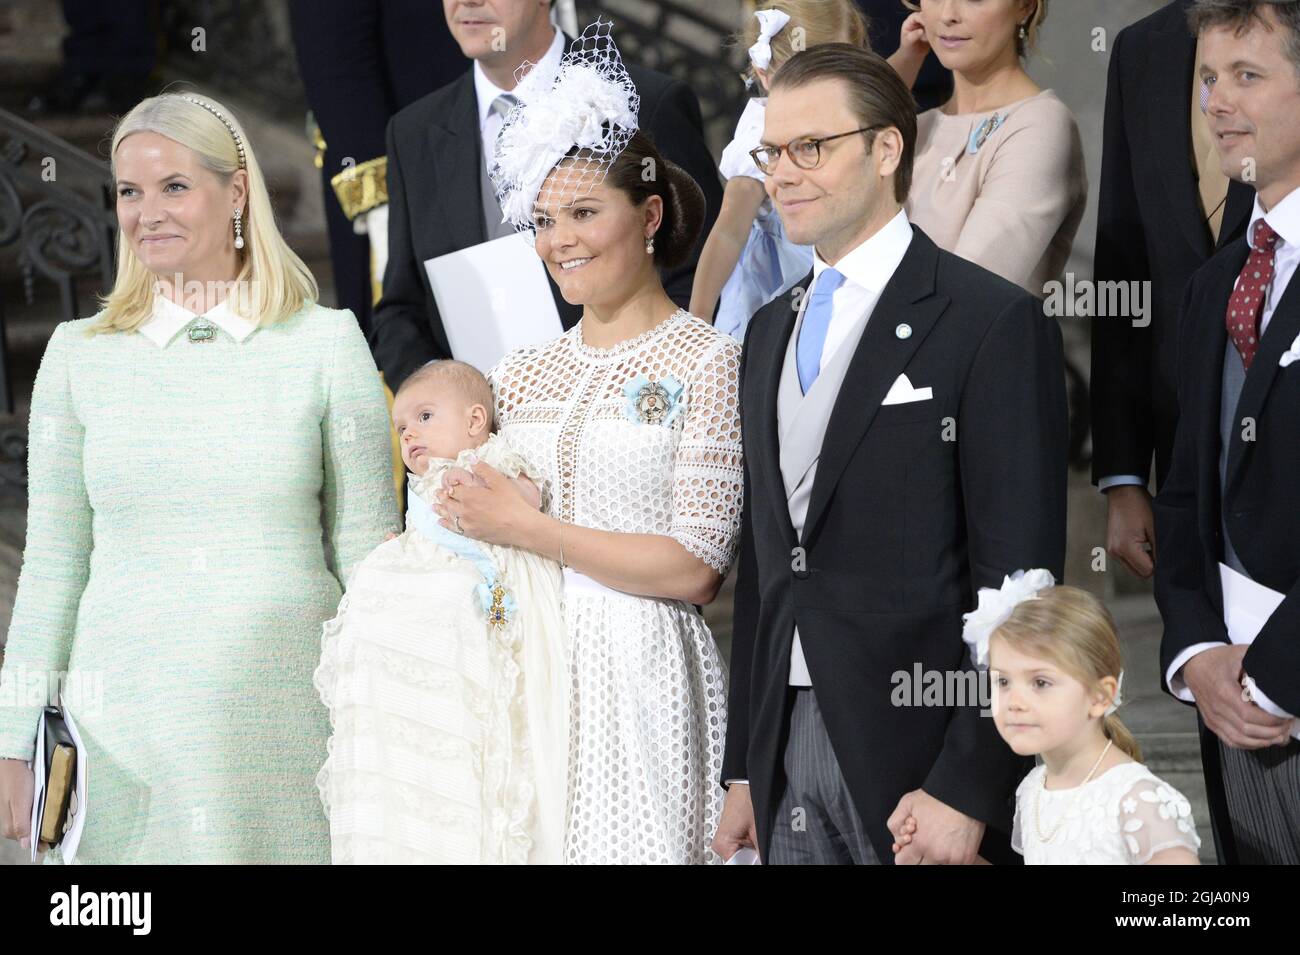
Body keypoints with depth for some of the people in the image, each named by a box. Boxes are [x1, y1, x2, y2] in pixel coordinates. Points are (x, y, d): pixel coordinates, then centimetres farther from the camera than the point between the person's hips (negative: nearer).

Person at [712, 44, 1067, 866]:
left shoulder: (994, 325, -8)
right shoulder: (770, 333, 15)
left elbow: (1017, 579, -12)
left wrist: (966, 790, -17)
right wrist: (743, 768, 13)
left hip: (919, 754, -6)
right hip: (788, 748, 6)